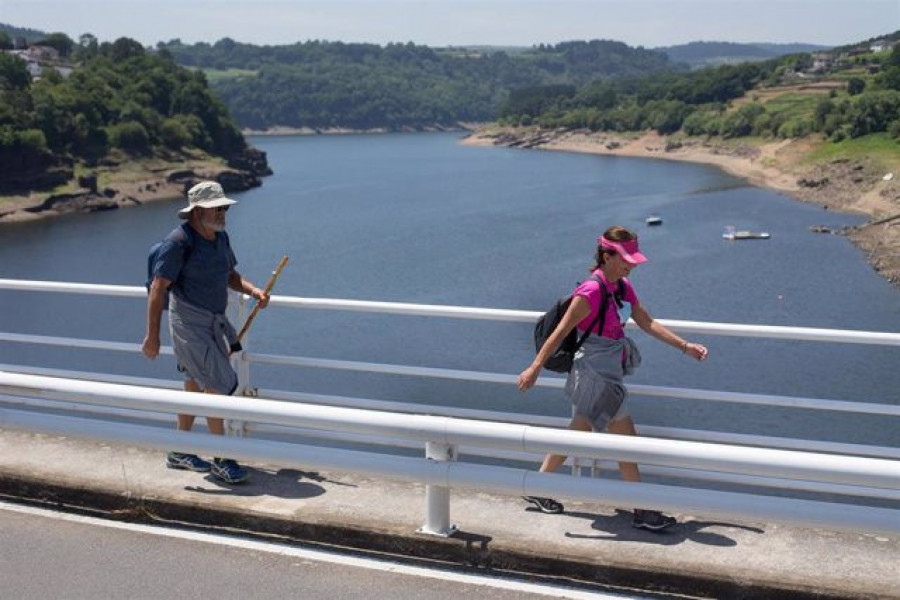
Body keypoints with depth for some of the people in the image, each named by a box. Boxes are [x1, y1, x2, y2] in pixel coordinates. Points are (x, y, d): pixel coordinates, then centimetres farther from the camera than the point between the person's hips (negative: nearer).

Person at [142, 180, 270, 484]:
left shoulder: (220, 236, 8)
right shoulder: (179, 241, -17)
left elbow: (230, 275, 21)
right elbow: (158, 287, -17)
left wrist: (254, 291, 0)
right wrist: (152, 336, -19)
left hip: (214, 322, 8)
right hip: (190, 323, -8)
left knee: (196, 386, 15)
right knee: (218, 385, -10)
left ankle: (179, 453, 28)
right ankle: (221, 460, 0)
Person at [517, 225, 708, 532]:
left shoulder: (622, 286, 7)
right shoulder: (592, 291, -21)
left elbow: (647, 323, 10)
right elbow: (562, 331, -19)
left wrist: (686, 347, 5)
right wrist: (535, 368, -17)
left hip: (606, 373, 9)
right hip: (597, 375, -9)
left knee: (578, 434, 18)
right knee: (626, 438, -1)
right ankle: (643, 512, 9)